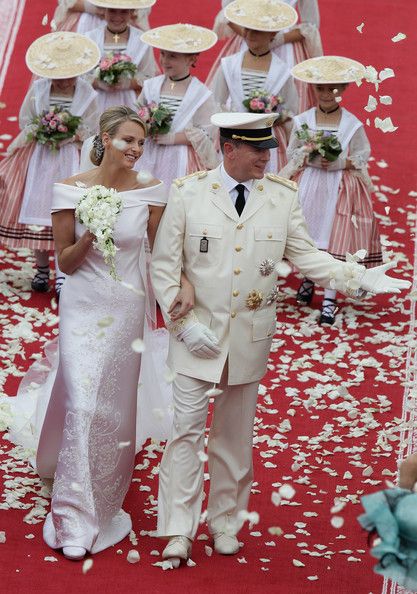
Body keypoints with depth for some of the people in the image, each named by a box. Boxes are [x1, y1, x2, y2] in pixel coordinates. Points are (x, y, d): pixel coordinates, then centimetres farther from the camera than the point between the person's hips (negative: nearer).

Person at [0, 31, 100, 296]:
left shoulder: (88, 94, -8)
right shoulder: (38, 89, -4)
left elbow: (89, 133, -4)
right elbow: (25, 123, 3)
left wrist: (71, 134, -19)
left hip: (71, 161, -2)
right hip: (38, 158, 2)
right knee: (36, 211, 3)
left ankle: (62, 274, -3)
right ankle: (42, 269, 19)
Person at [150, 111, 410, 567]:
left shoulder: (283, 196, 0)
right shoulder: (188, 193, -6)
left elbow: (306, 257, 5)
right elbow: (164, 266, -4)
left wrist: (363, 278, -7)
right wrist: (184, 323, -12)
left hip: (249, 337, 2)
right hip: (198, 335, -2)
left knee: (235, 435, 13)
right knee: (188, 430, -1)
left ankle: (225, 523, 26)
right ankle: (178, 530, 8)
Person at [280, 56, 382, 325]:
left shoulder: (352, 124, -4)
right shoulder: (302, 120, 0)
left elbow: (362, 158, 1)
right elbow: (292, 153, 7)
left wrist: (338, 162, -14)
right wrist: (308, 157, -13)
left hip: (340, 188, -2)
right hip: (308, 186, 2)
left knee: (335, 238, -4)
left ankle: (330, 298, 3)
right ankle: (308, 279, 33)